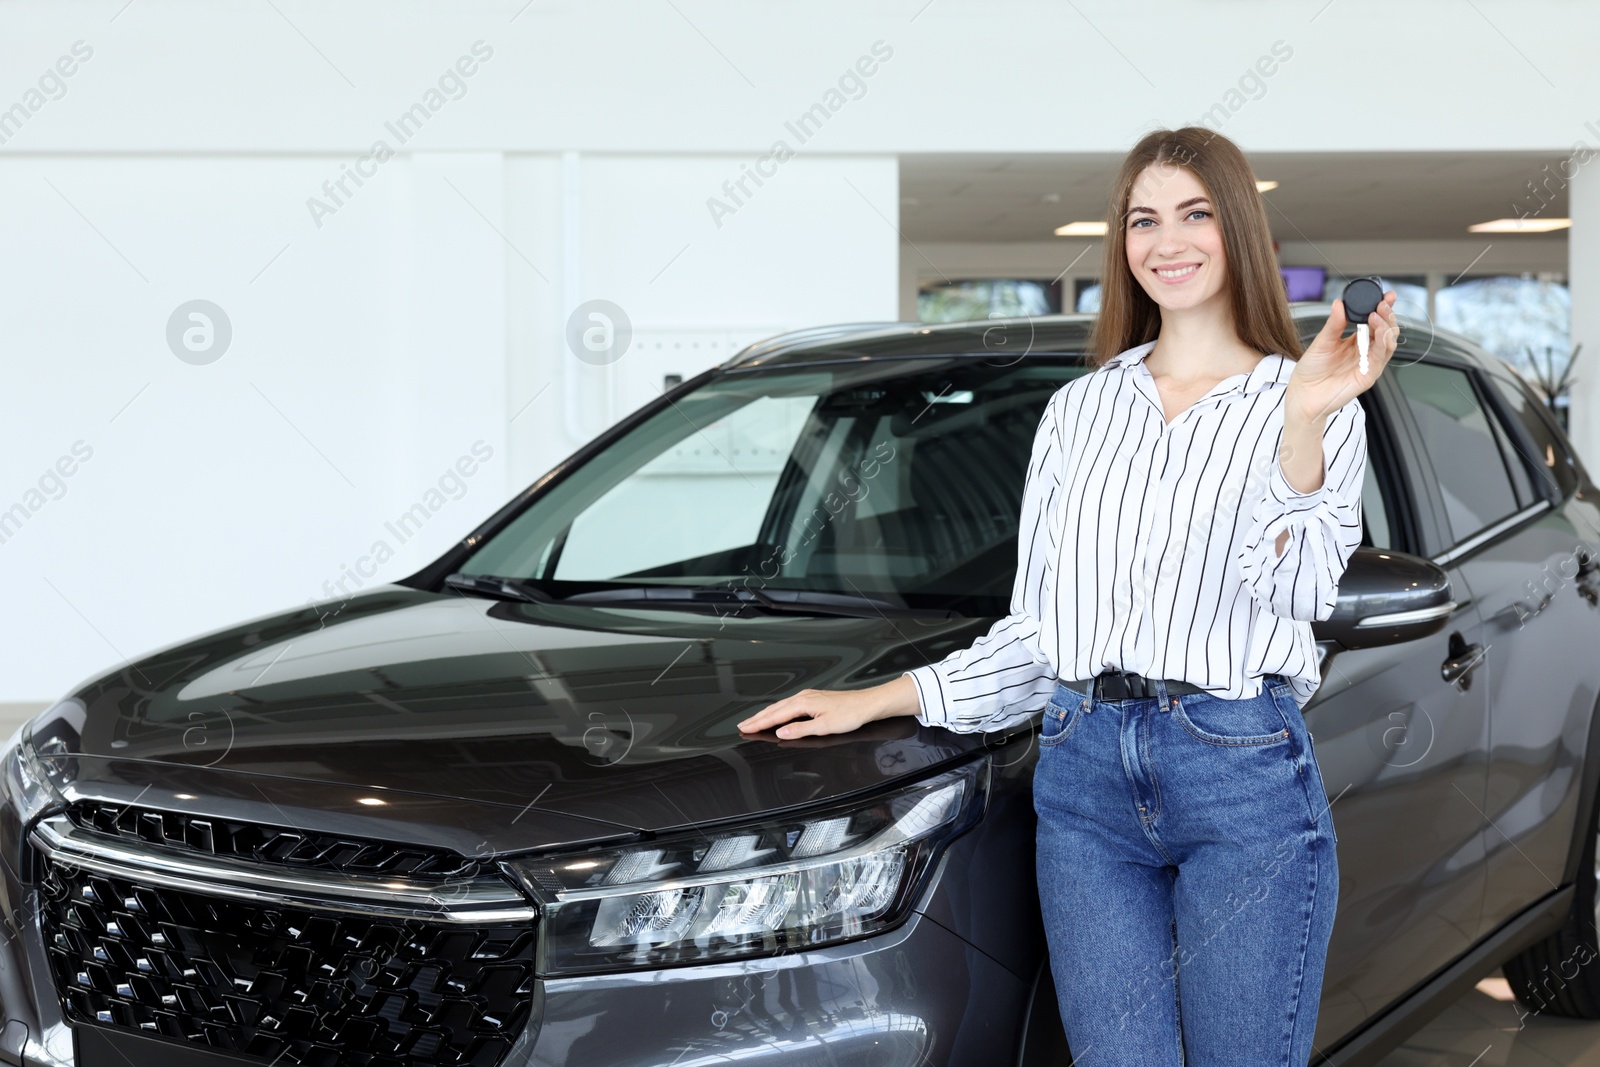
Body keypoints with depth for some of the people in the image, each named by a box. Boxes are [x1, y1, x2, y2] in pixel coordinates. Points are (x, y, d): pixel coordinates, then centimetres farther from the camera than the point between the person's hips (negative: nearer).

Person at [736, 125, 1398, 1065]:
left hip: (1243, 775, -3)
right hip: (1084, 774, 3)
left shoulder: (1299, 404, 5)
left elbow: (1298, 589, -11)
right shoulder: (1079, 409, 16)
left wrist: (1303, 425, -23)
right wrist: (877, 701, 11)